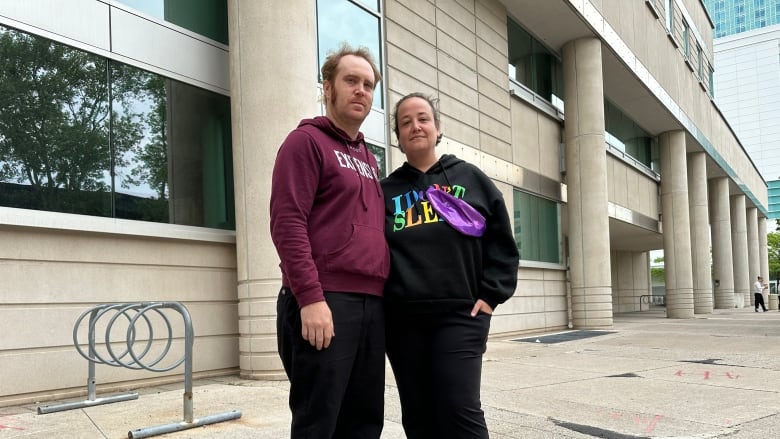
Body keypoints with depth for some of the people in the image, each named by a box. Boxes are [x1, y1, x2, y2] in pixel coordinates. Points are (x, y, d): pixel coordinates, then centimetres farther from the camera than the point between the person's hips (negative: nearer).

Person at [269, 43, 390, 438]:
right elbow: (286, 223, -12)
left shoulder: (368, 158, 23)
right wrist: (310, 298, -20)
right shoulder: (306, 141, -1)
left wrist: (382, 293, 16)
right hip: (325, 302, -7)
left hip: (371, 304, 8)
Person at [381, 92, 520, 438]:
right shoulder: (386, 191, 12)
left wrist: (490, 295, -2)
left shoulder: (470, 179, 10)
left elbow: (502, 243, 8)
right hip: (403, 320, 2)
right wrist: (379, 304, 0)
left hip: (461, 314, -2)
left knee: (460, 409, -9)